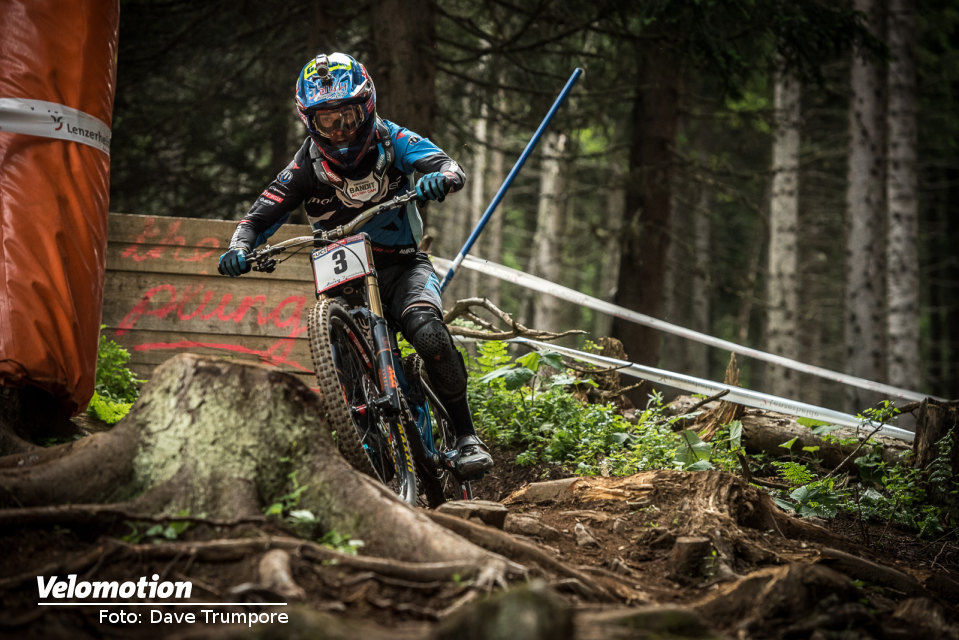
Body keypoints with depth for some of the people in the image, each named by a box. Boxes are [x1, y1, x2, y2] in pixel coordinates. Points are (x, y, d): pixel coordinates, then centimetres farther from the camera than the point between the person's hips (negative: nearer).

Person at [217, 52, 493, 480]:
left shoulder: (390, 141, -6)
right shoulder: (307, 167, -5)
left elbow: (450, 167, -18)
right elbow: (261, 215, -6)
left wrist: (440, 179, -43)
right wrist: (240, 248, -28)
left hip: (401, 265, -2)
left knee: (430, 336, -29)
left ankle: (465, 436, -15)